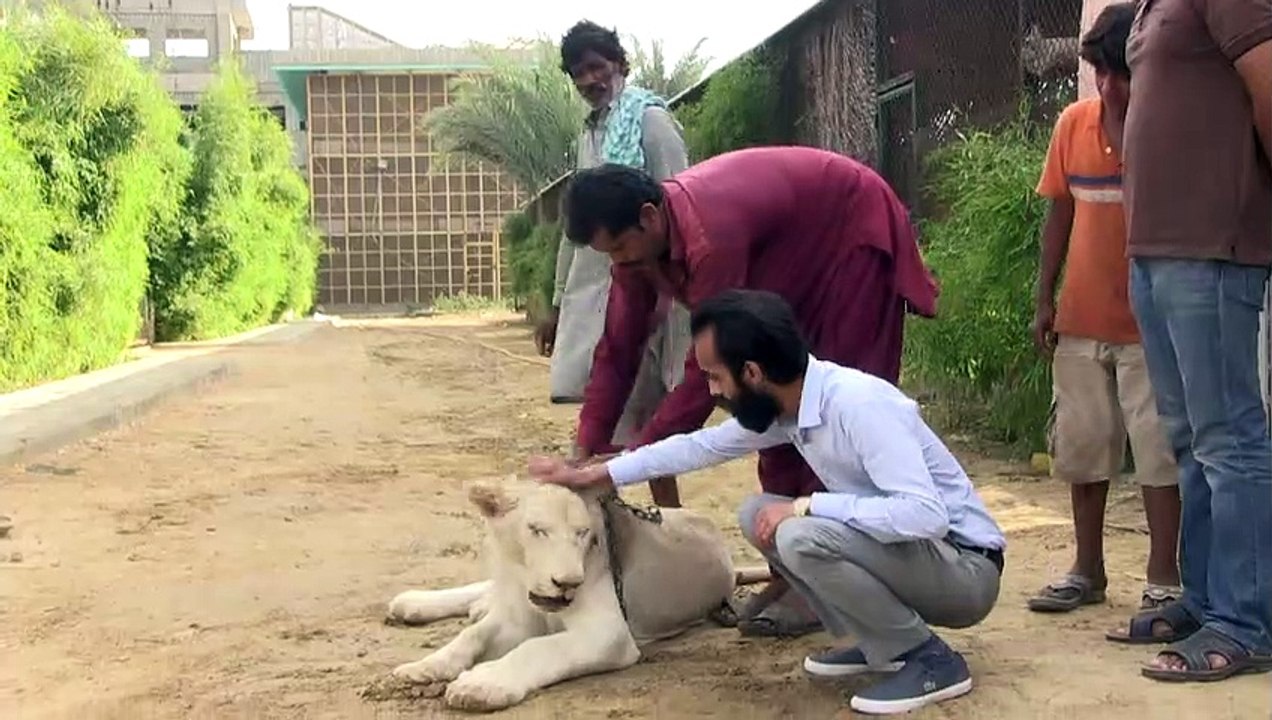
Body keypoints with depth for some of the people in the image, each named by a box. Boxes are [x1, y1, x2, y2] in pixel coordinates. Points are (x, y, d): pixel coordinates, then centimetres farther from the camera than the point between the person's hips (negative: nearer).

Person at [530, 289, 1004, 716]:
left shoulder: (858, 404, -28)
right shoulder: (786, 404, -1)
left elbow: (925, 514, -35)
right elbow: (702, 446, 13)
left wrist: (806, 505, -27)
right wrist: (591, 476, 15)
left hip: (964, 567, -9)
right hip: (907, 552, 9)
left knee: (801, 536, -29)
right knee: (758, 516, 5)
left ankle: (930, 660, -11)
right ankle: (881, 643, 8)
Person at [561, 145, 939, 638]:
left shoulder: (709, 236, -40)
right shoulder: (638, 237, -13)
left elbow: (707, 370, -36)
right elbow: (617, 351, -9)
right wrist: (585, 453, -15)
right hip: (795, 266, 9)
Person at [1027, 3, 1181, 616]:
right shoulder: (1074, 123, 4)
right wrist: (1044, 298, 8)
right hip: (1080, 319, 5)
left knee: (1158, 450, -1)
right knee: (1082, 447, 11)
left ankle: (1163, 580, 7)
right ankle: (1088, 571, 24)